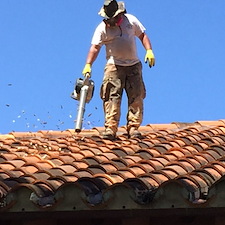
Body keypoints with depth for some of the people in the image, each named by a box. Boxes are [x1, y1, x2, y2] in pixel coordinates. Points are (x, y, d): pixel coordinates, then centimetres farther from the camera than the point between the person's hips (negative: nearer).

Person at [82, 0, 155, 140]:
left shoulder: (131, 20, 4)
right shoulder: (102, 28, -4)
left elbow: (143, 35, 12)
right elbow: (95, 48, -10)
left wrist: (149, 51, -2)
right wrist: (88, 65, -22)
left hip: (133, 65, 3)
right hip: (114, 66, -3)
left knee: (136, 97, -2)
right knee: (112, 97, -13)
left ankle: (133, 128, 0)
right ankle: (110, 128, -16)